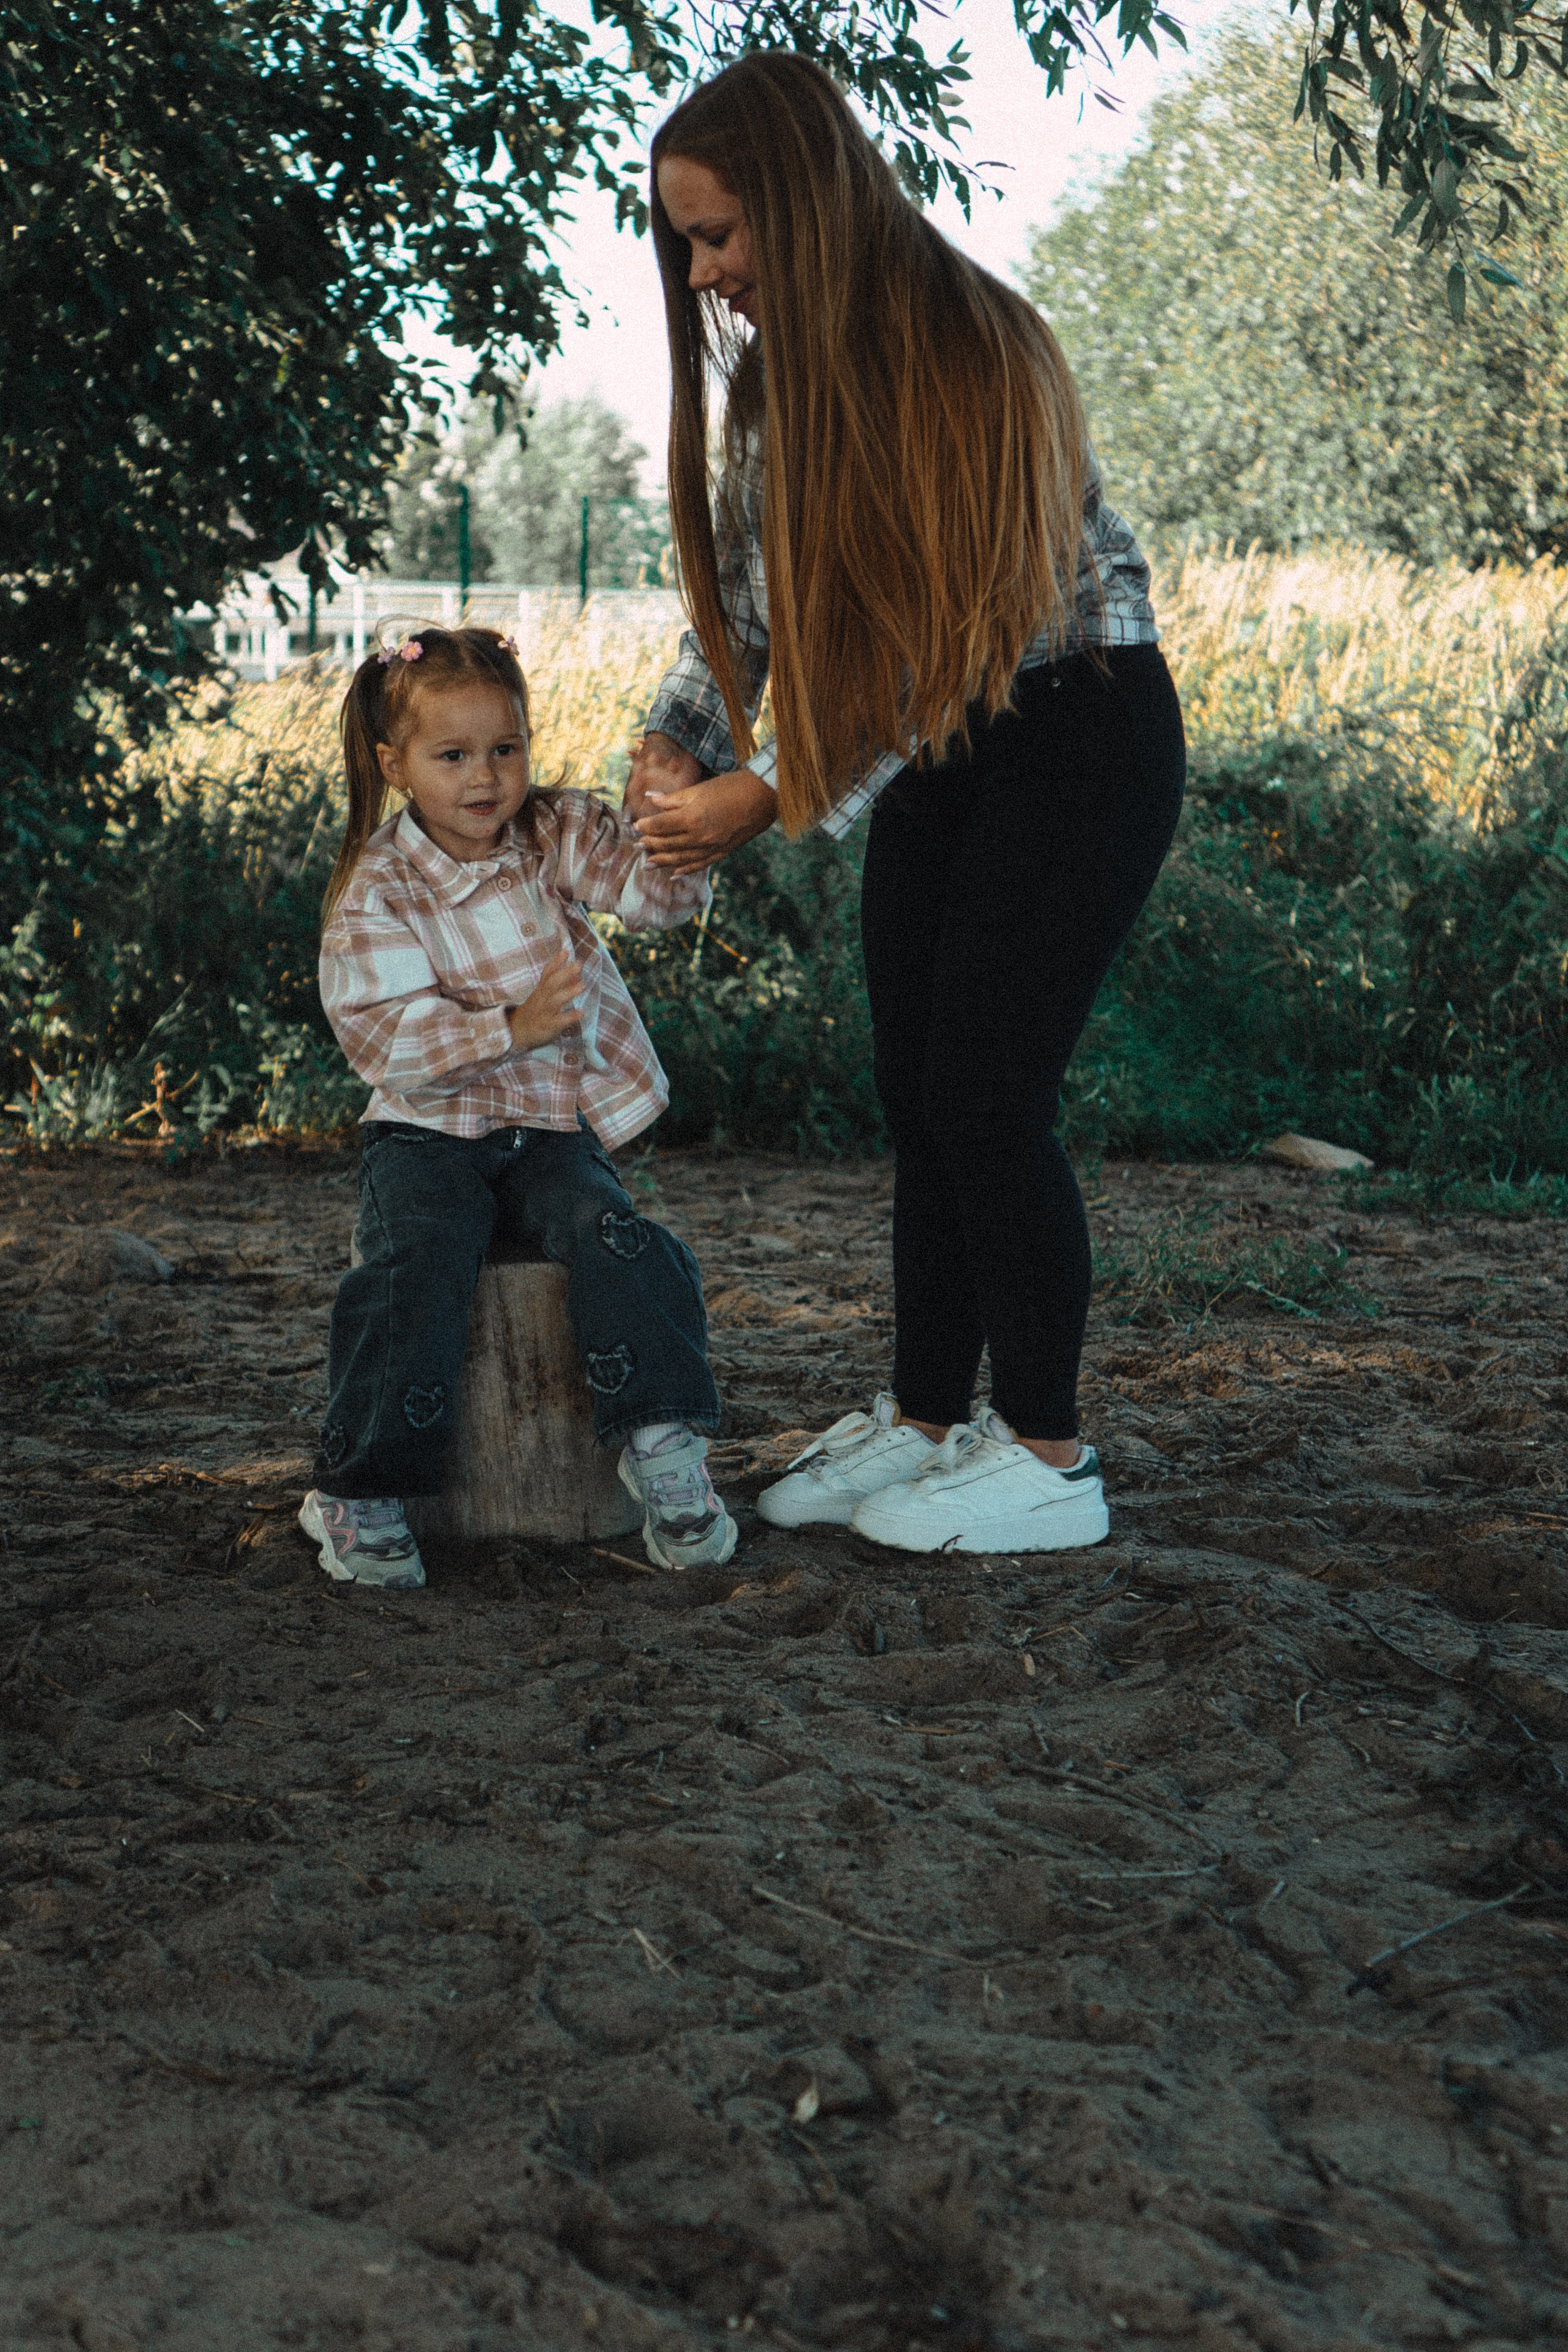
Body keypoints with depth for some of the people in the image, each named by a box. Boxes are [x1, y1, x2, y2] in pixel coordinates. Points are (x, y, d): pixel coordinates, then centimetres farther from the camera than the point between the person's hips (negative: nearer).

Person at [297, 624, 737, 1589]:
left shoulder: (559, 838, 4)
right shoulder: (377, 890, -5)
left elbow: (657, 892, -10)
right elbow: (382, 1037, -13)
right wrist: (513, 1026, -24)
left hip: (558, 1127, 2)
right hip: (431, 1132, -2)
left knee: (613, 1240, -26)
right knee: (415, 1266, -26)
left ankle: (666, 1447, -19)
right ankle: (363, 1492, -15)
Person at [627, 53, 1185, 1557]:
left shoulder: (966, 345, -23)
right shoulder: (781, 369, 2)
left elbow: (955, 638, -25)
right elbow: (742, 592, 6)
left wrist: (769, 800, -23)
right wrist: (676, 746, -11)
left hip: (1079, 731, -8)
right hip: (941, 751, 8)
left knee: (988, 1095, -9)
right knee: (916, 1093, 7)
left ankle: (1047, 1459, 2)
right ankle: (923, 1423, 18)